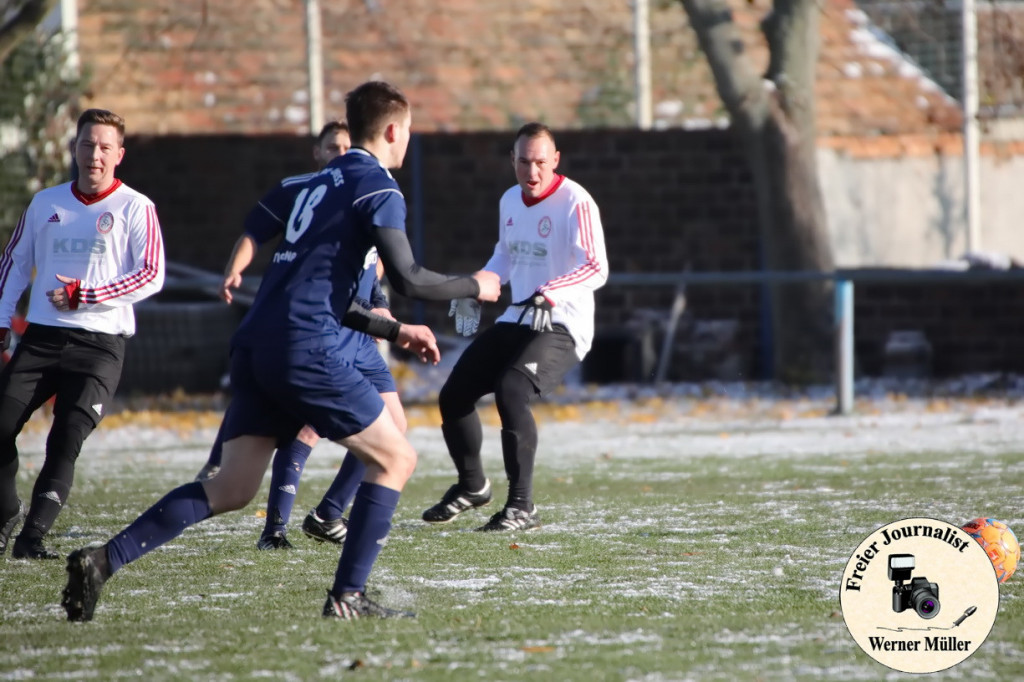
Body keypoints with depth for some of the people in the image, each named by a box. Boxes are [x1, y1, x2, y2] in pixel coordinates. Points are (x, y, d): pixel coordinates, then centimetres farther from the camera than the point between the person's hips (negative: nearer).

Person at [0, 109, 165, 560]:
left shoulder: (134, 209, -1)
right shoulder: (46, 203, 13)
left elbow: (151, 276, -9)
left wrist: (84, 296, -15)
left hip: (101, 343, -4)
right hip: (41, 337, 4)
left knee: (67, 439, -15)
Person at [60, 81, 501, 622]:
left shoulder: (320, 183, 26)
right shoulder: (377, 189, 0)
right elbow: (408, 279, -10)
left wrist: (393, 331, 35)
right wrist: (474, 287, 7)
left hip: (255, 347, 8)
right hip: (305, 349, -8)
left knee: (232, 488, 6)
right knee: (394, 458, 5)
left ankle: (103, 560, -8)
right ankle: (347, 597, 1)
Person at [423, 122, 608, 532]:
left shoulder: (575, 202, -15)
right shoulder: (510, 201, 9)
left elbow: (597, 268, -25)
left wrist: (551, 293, -41)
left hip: (562, 327, -8)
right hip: (516, 321, 8)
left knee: (510, 391, -31)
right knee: (453, 396, 7)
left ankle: (522, 507, -22)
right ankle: (472, 486, 33)